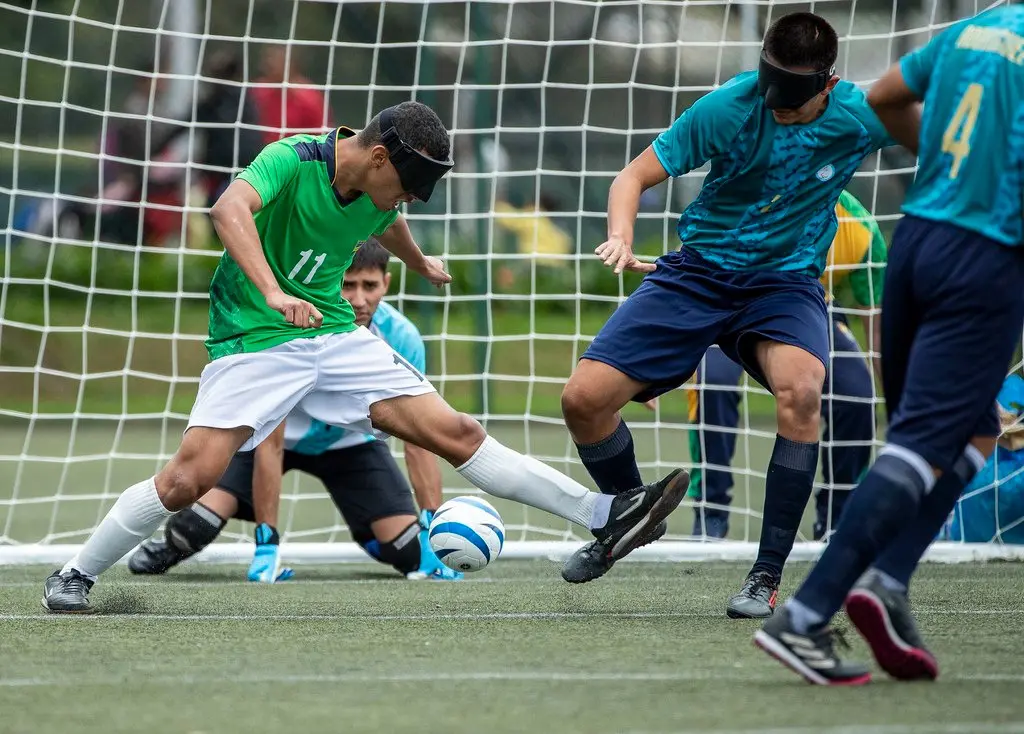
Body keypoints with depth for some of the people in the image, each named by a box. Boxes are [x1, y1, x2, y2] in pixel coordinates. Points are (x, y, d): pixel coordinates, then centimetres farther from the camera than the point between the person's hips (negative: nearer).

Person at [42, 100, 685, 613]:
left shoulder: (381, 194, 2)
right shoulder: (292, 160, -21)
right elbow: (230, 209, -40)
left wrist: (421, 263, 49)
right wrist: (272, 293, -54)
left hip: (335, 335, 6)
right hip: (255, 338, -5)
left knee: (457, 434, -2)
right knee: (190, 479, -19)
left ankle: (602, 516, -4)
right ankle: (75, 577, -1)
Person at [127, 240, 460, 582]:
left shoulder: (402, 338, -27)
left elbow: (418, 443, -21)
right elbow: (269, 444, -33)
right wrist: (267, 543, -35)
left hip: (350, 442, 2)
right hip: (277, 434, -2)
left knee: (409, 551, -14)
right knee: (196, 526, -21)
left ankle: (366, 536, 23)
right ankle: (174, 542, 17)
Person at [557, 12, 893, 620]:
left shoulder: (862, 117, -13)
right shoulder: (728, 108, -17)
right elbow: (636, 176, -11)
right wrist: (622, 238, -31)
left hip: (785, 280, -1)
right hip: (699, 269, 1)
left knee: (801, 389, -34)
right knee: (584, 399, -10)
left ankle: (768, 577, -22)